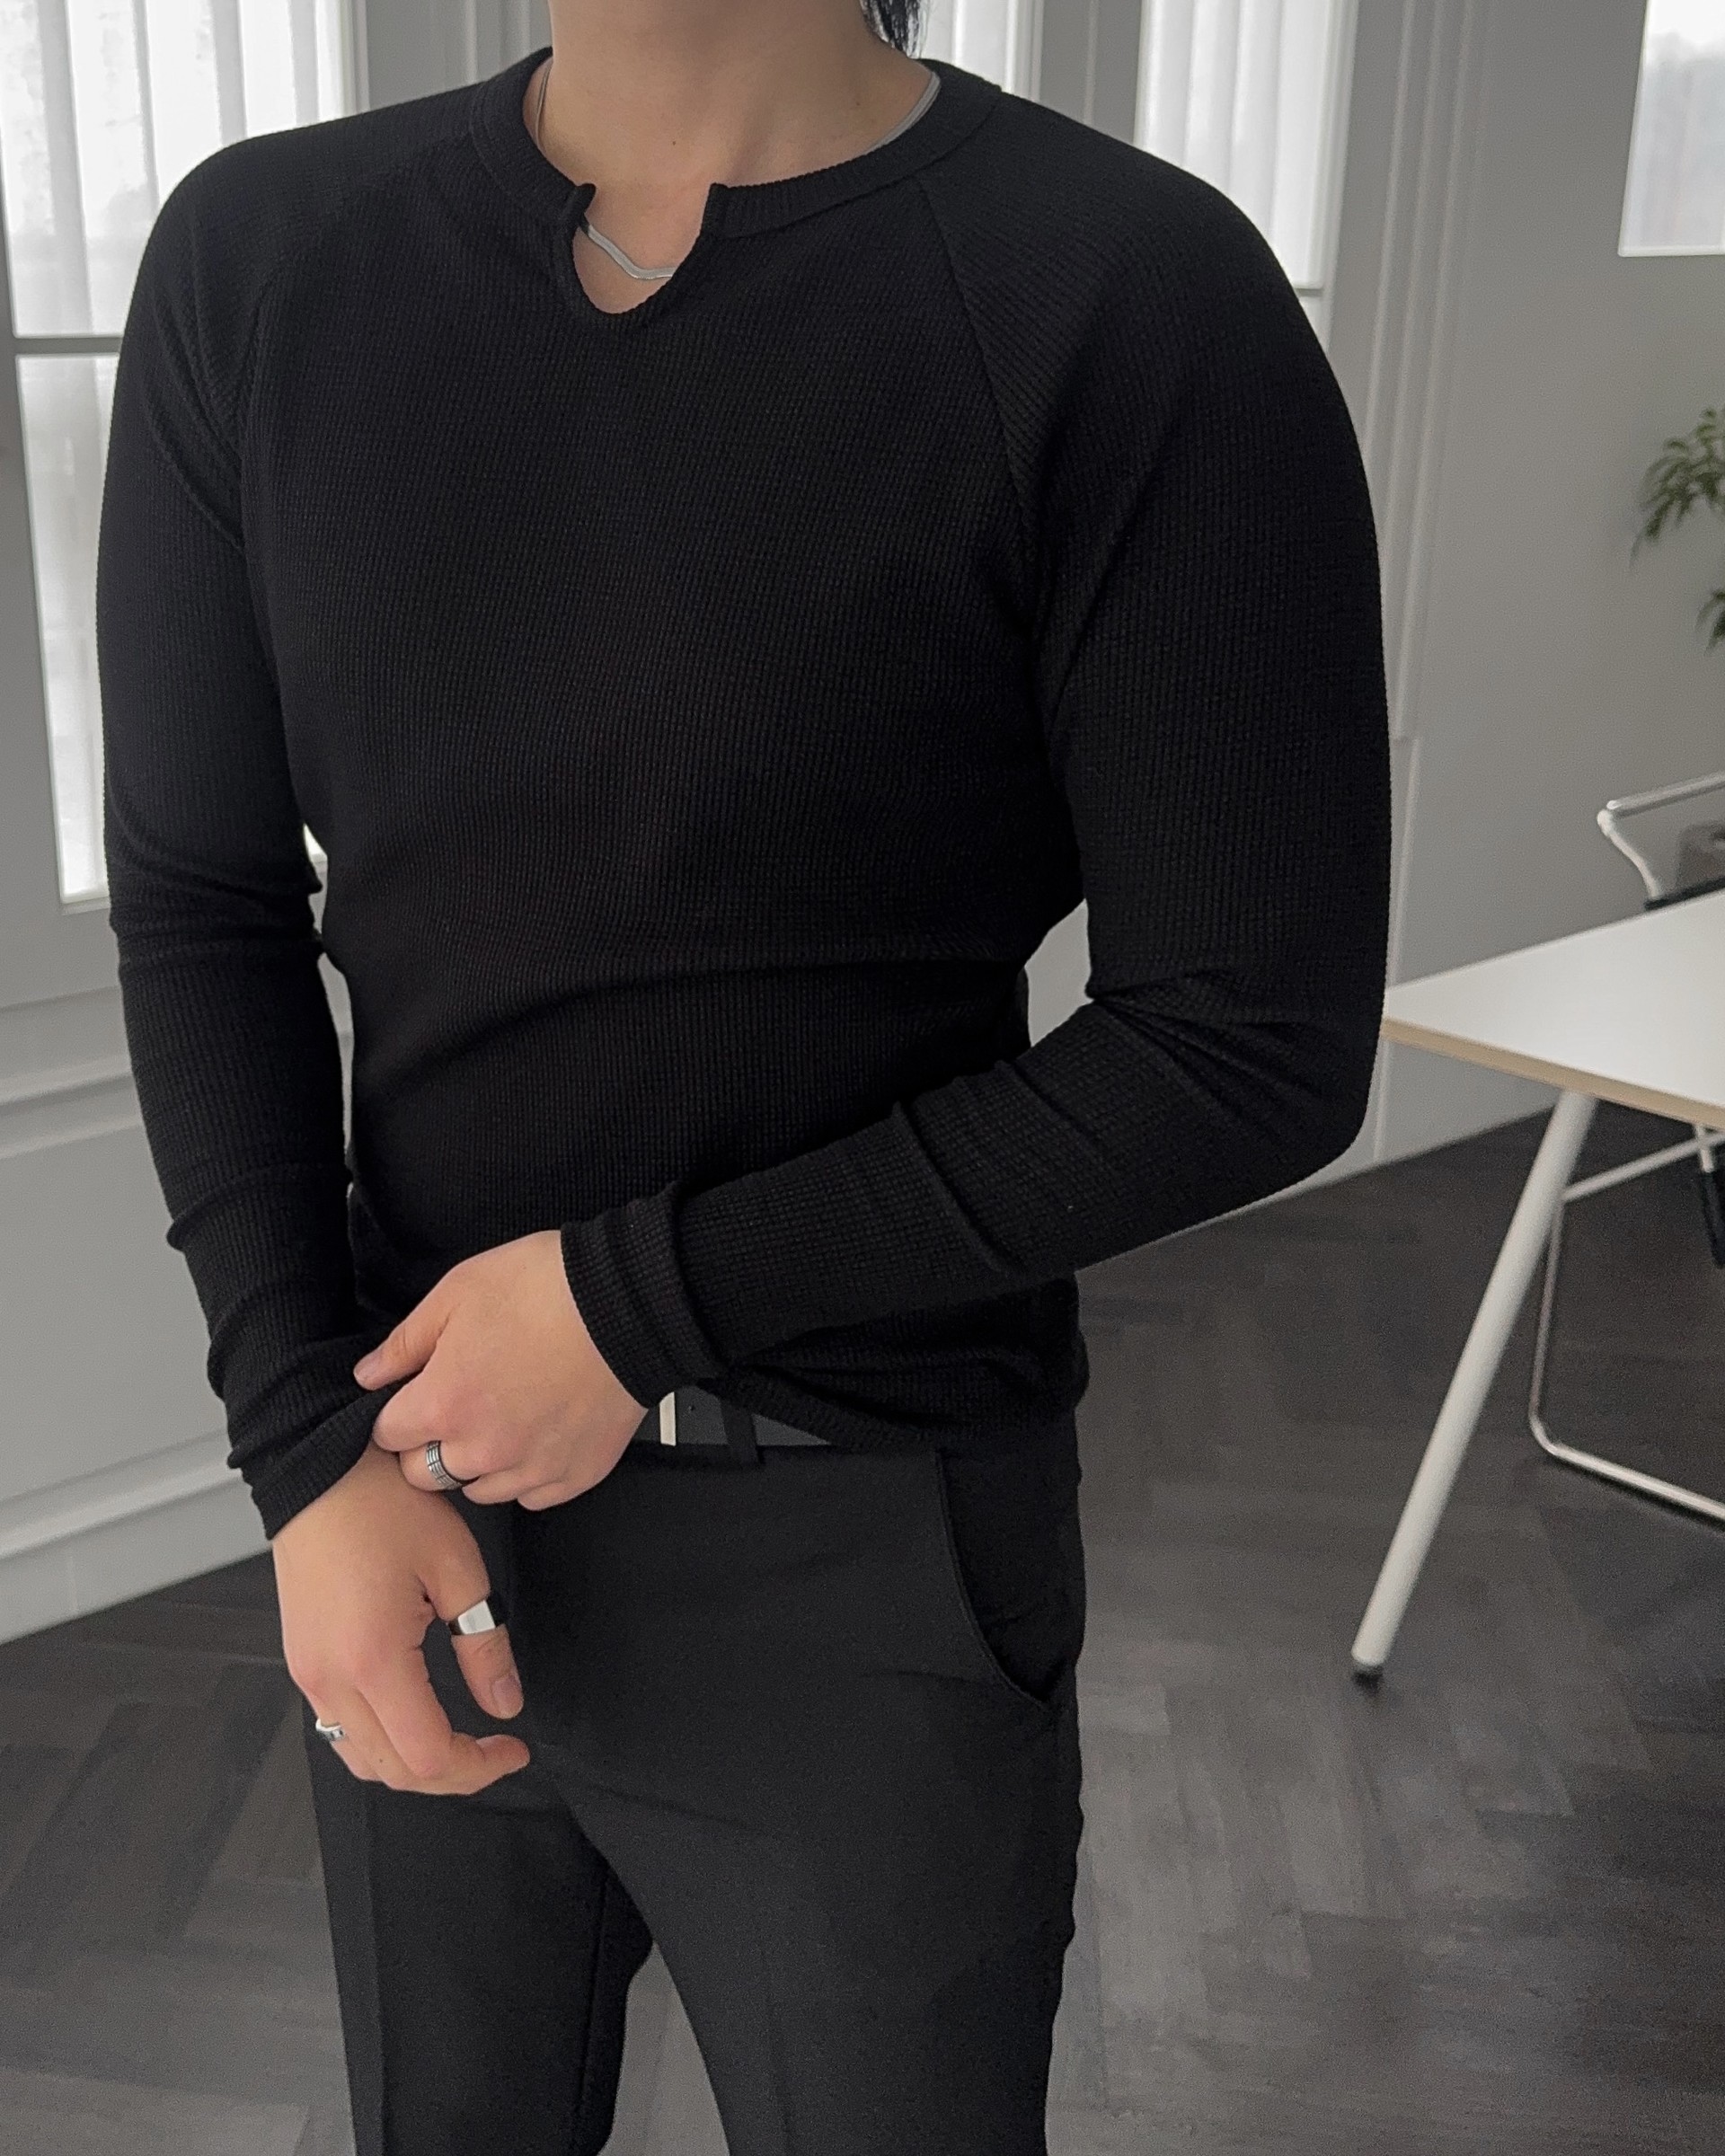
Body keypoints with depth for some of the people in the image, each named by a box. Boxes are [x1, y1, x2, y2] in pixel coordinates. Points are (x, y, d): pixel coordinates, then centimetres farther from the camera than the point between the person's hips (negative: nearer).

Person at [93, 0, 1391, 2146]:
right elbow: (202, 904, 1)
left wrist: (646, 1293, -15)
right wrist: (312, 1450, -8)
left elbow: (1255, 1046, -14)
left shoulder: (1135, 298, -15)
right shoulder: (255, 256, -3)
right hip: (412, 1489, 4)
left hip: (866, 1558, -3)